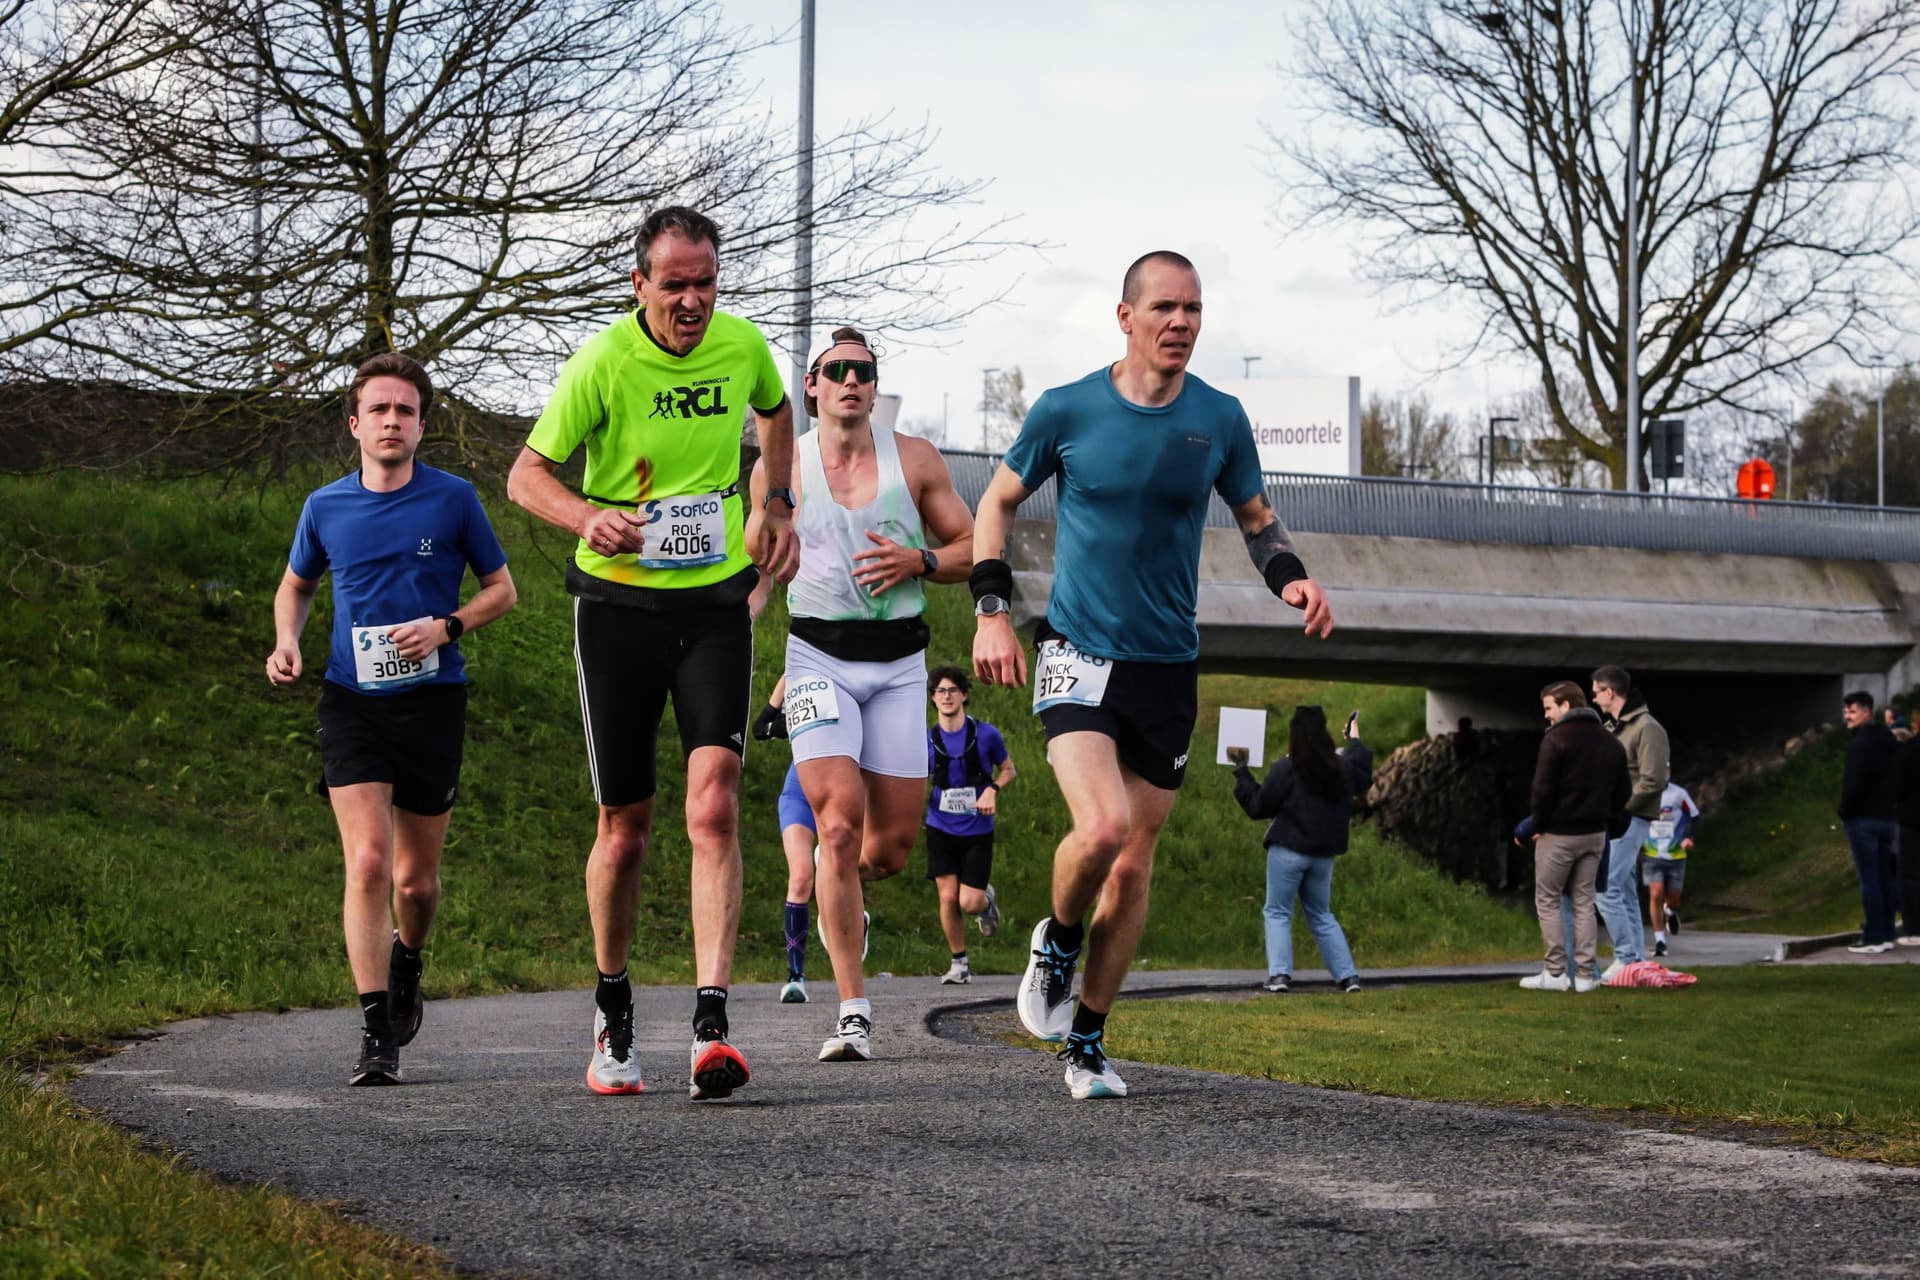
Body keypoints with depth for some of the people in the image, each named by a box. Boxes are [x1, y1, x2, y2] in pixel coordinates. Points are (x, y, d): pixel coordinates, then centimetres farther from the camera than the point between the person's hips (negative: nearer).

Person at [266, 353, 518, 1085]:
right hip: (352, 701, 0)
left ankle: (406, 964, 41)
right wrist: (286, 642, 2)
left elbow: (501, 591, 8)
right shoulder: (326, 507, 5)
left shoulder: (452, 500, 0)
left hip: (432, 701, 0)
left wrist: (446, 625, -10)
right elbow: (295, 586, 22)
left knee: (416, 878, 7)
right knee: (368, 861, -15)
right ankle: (377, 1035, -14)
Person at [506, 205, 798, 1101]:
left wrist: (777, 504, 14)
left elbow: (775, 412, 24)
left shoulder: (742, 347, -1)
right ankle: (613, 1011, 25)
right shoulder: (603, 362, -12)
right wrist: (588, 517, -25)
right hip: (619, 602, -1)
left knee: (714, 805, -15)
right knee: (624, 826, 4)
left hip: (717, 601, 2)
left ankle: (711, 1026, -21)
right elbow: (527, 474, -6)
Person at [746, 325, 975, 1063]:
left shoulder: (915, 460, 4)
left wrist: (918, 562, -10)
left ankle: (844, 900, 42)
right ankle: (854, 1014, -15)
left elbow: (973, 550, 8)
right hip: (818, 660, -2)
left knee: (892, 845, 3)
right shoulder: (779, 468, 2)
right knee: (839, 826, -18)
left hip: (898, 662, 2)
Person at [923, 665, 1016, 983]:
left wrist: (992, 789, -13)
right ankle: (959, 963, 9)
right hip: (941, 829, 1)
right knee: (948, 897, -8)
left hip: (977, 829, -1)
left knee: (969, 902, -10)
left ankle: (987, 899, 28)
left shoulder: (986, 734, -6)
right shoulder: (926, 741, -2)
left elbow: (1008, 769, 7)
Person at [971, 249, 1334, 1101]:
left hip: (1169, 668, 3)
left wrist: (1290, 578, -5)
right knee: (1102, 825, -25)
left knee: (1133, 866, 6)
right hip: (1078, 653, -3)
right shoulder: (1067, 411, -5)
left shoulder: (1220, 420, 2)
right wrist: (991, 611, -2)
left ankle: (1087, 1044, 20)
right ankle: (1057, 944, 7)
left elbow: (1256, 518, 16)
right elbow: (997, 502, 8)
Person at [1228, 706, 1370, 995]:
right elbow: (1364, 779, 26)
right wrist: (1355, 740, 40)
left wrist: (1241, 770, 3)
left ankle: (1279, 974, -10)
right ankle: (1348, 975, 10)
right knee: (1321, 916, 17)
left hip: (1288, 851, -5)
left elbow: (1257, 806, -7)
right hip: (1324, 855, 5)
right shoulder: (1342, 768, 2)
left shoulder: (1286, 769, -14)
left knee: (1277, 912, 5)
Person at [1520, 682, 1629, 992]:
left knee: (1547, 900, 3)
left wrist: (1537, 824, -5)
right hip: (1595, 833, 7)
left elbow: (1543, 789, -18)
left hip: (1558, 834, -7)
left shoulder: (1556, 740, -13)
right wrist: (1607, 822, 14)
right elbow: (1623, 791, 14)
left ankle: (1556, 972, -1)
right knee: (1584, 902, 11)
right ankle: (1584, 974, 8)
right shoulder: (1611, 743, 10)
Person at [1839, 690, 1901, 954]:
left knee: (1869, 878, -8)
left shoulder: (1859, 743, -14)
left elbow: (1853, 784, -19)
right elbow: (1899, 781, 17)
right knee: (1885, 876, 11)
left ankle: (1873, 938, -9)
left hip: (1863, 818, -8)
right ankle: (1886, 934, 12)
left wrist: (1844, 813, -7)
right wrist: (1893, 806, 18)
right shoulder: (1890, 741, 14)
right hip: (1888, 817, 8)